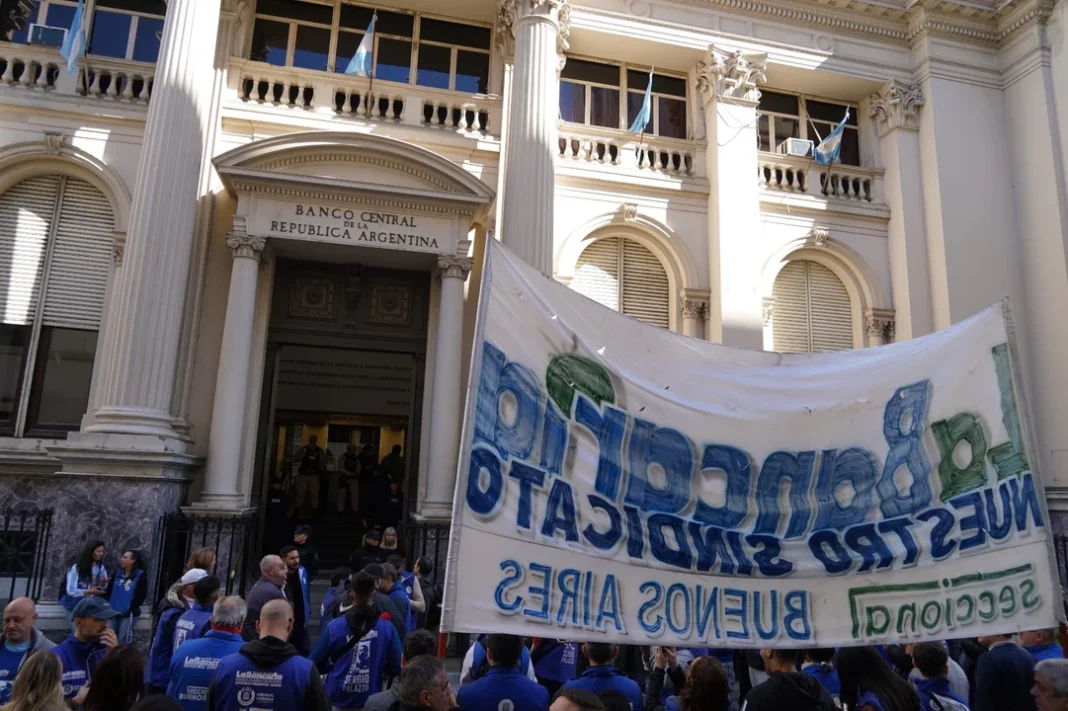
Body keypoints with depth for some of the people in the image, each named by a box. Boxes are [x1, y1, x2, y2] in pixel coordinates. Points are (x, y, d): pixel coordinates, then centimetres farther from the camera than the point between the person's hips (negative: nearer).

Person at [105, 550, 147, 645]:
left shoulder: (140, 576, -7)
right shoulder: (117, 573, 9)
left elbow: (141, 596, -9)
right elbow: (109, 590, 10)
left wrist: (129, 610, -14)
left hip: (128, 614, -5)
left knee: (123, 640, 0)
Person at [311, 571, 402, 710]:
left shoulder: (333, 627, -12)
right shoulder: (386, 629, -11)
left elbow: (316, 664, -4)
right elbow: (397, 668, -7)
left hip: (338, 702, 0)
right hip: (371, 703, 0)